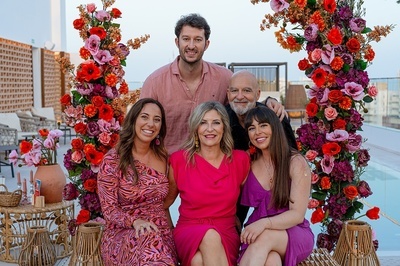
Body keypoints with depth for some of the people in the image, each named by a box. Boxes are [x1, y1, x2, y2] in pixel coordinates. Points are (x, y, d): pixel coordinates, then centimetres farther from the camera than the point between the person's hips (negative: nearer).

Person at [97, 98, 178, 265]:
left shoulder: (163, 157, 9)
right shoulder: (112, 160, -6)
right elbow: (109, 209, -8)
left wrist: (171, 231, 10)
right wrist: (135, 222, -25)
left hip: (161, 233, 4)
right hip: (122, 234, -3)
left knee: (151, 239, -34)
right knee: (149, 237, -38)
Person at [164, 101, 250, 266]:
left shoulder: (240, 160, 3)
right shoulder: (179, 160, -1)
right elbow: (165, 201, 13)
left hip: (226, 234, 0)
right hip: (189, 232, 1)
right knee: (210, 236, -37)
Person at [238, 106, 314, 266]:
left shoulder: (296, 162, -6)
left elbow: (297, 214, -13)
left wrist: (264, 223, -29)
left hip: (295, 235, -2)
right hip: (258, 235, 2)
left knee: (265, 236, -37)